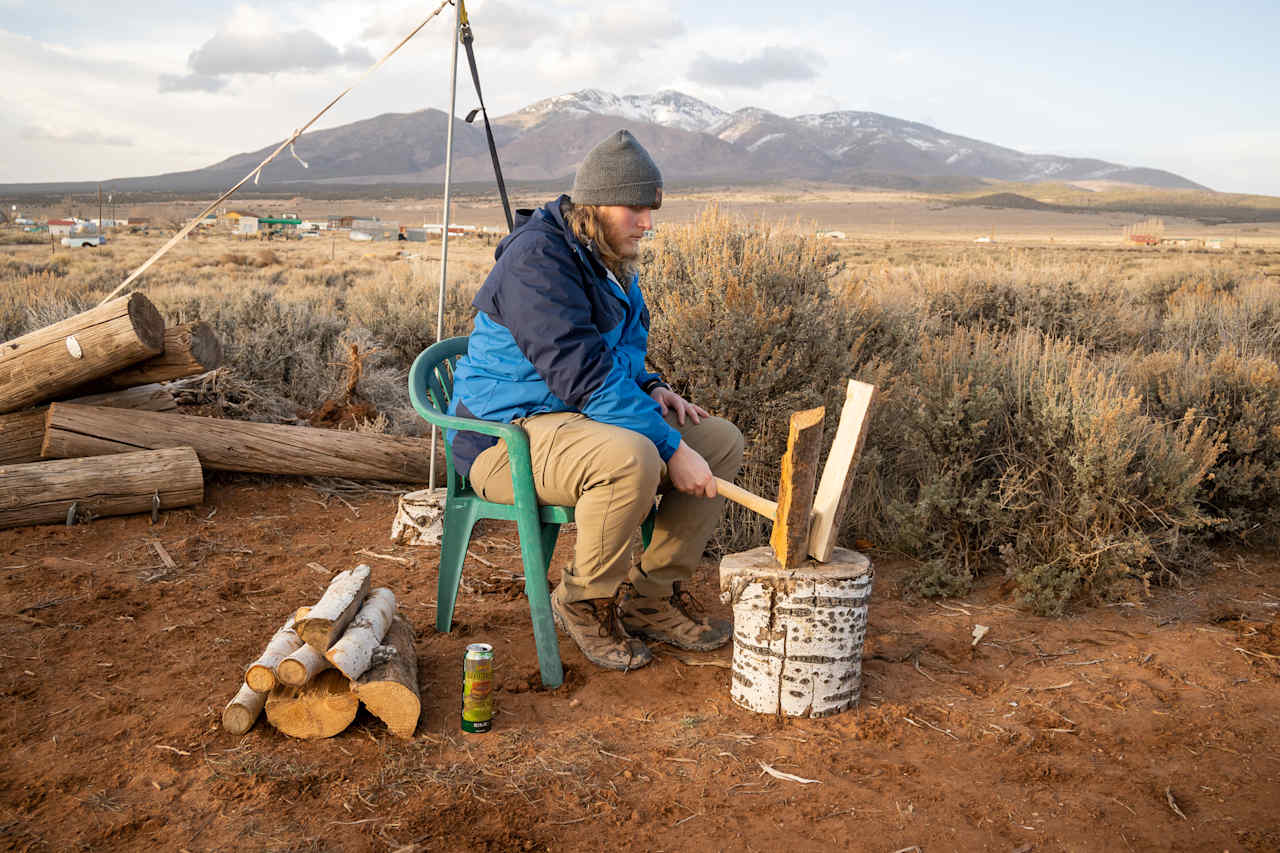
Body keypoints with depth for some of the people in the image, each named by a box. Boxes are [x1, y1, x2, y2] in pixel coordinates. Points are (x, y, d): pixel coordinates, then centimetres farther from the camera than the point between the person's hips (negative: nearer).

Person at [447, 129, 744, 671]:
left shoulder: (612, 260, 13)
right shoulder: (537, 261, -19)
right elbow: (585, 377, -29)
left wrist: (650, 388, 6)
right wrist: (672, 449, -28)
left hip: (582, 420, 10)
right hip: (509, 436, -10)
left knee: (721, 441, 1)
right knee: (631, 458, -38)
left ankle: (654, 595, 5)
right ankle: (583, 603, -12)